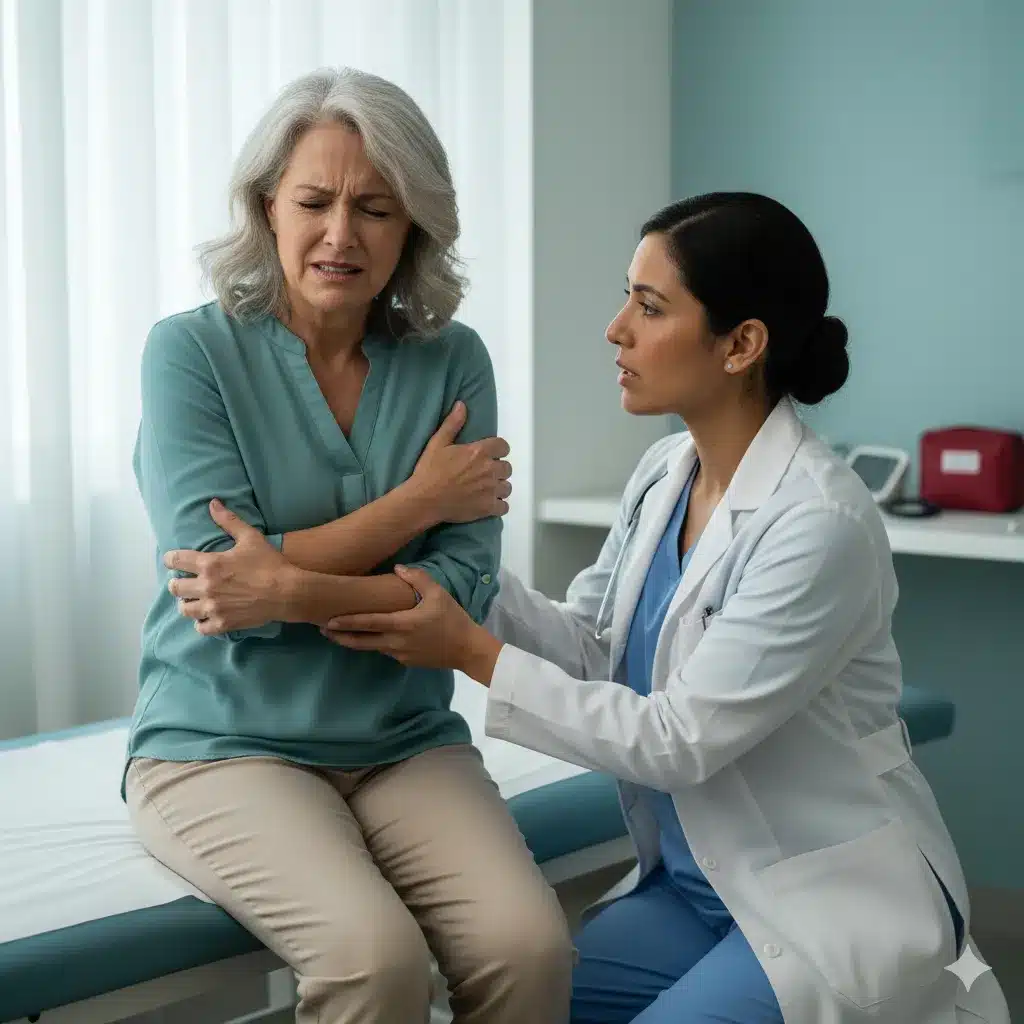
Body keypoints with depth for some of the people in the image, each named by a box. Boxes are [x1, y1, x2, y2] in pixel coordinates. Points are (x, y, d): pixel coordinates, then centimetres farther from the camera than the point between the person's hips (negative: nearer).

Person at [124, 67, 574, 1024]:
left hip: (405, 741, 3)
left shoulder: (452, 361, 3)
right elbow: (216, 574, -13)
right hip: (222, 742, -3)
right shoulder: (191, 351, -5)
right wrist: (419, 498, -9)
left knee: (529, 946, -23)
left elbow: (464, 588, -7)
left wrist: (293, 591, -23)